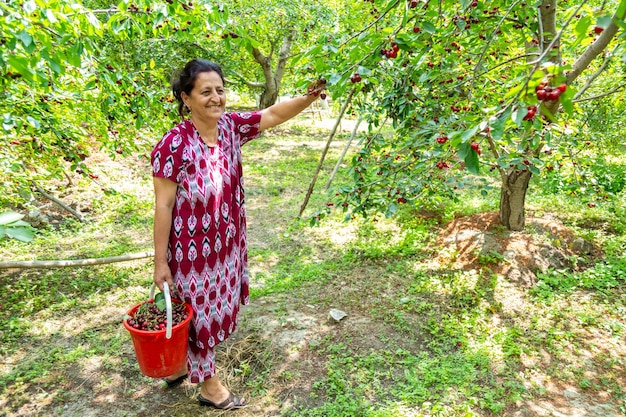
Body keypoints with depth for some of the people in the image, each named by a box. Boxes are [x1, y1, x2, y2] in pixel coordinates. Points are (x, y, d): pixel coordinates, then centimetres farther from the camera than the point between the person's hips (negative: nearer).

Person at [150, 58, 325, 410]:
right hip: (192, 249, -6)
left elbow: (274, 115, 1)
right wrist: (160, 262, -13)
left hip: (226, 245, 7)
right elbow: (163, 206, -17)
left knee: (215, 308, 22)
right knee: (198, 314, 13)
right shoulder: (174, 145, -22)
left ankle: (182, 365, 48)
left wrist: (310, 96, -16)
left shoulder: (230, 126, -4)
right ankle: (209, 385, 37)